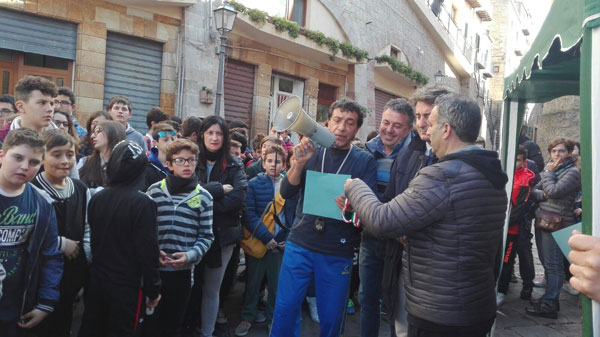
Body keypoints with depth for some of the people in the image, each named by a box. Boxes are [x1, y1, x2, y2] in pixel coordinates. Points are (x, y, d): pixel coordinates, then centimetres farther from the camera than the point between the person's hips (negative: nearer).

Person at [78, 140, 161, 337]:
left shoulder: (96, 198, -1)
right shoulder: (142, 203, -18)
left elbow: (91, 239, 8)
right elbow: (147, 249, -17)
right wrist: (153, 289, -8)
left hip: (96, 280, 6)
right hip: (126, 285, -5)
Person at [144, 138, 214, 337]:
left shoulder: (203, 197, -3)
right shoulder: (155, 191, -1)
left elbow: (206, 236, -1)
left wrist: (190, 255, -16)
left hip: (183, 270, 0)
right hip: (153, 267, 0)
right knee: (150, 320, 12)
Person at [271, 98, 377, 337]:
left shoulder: (365, 161, -2)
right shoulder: (312, 152, 4)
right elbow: (286, 193, -2)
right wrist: (300, 163, -20)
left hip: (338, 254, -1)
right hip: (299, 245, 1)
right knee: (285, 311, 6)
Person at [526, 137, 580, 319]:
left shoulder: (573, 172, -7)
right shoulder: (552, 170, 16)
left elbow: (554, 191, -19)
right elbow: (535, 190, 14)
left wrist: (548, 172, -4)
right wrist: (542, 195, -8)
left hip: (556, 224, -8)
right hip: (541, 220, 8)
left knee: (553, 265, -5)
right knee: (546, 263, 15)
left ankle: (549, 305, 0)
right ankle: (550, 297, 26)